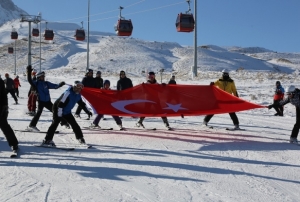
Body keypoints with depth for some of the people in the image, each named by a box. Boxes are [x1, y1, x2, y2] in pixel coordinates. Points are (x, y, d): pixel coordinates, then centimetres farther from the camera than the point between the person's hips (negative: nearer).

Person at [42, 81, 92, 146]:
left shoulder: (78, 95, -2)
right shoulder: (68, 93, -29)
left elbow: (82, 104, 15)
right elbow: (60, 104, -31)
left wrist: (87, 111, 13)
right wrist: (59, 116, -29)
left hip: (67, 111, 8)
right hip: (58, 109, -8)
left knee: (74, 124, 6)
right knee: (55, 123, -16)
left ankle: (80, 138, 19)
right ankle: (47, 140, -16)